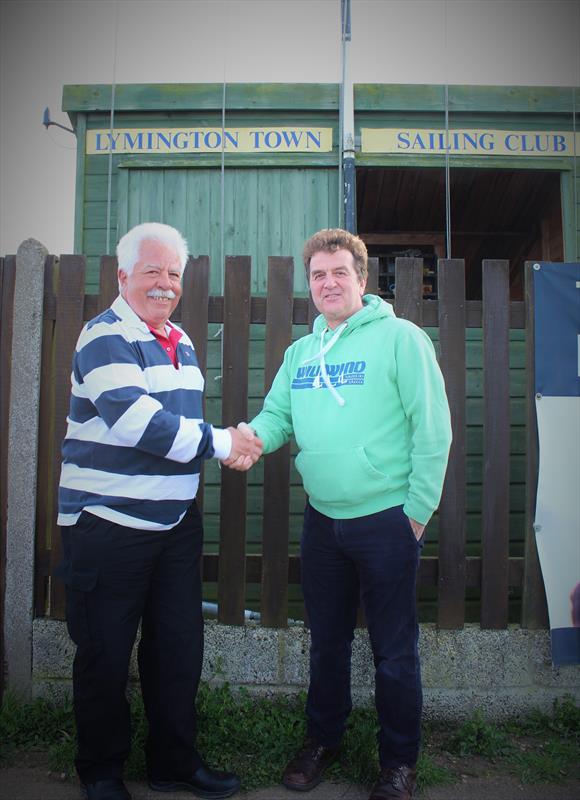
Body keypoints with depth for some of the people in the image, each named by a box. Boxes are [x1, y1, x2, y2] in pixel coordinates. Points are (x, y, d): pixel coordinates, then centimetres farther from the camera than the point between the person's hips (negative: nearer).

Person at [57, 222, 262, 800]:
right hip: (107, 522, -7)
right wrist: (218, 443, -19)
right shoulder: (106, 337, -12)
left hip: (175, 521, 8)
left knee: (179, 646, 14)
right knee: (104, 654, 8)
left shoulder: (180, 341, 13)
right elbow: (133, 420, -25)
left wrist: (230, 442, 6)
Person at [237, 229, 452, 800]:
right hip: (321, 518, 5)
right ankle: (322, 738, 40)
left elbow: (433, 427, -11)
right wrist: (252, 436, -14)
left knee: (394, 650, 10)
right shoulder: (300, 352, 10)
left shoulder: (400, 337, -9)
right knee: (326, 639, 20)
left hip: (386, 520, -5)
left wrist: (419, 509, -11)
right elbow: (277, 415, 9)